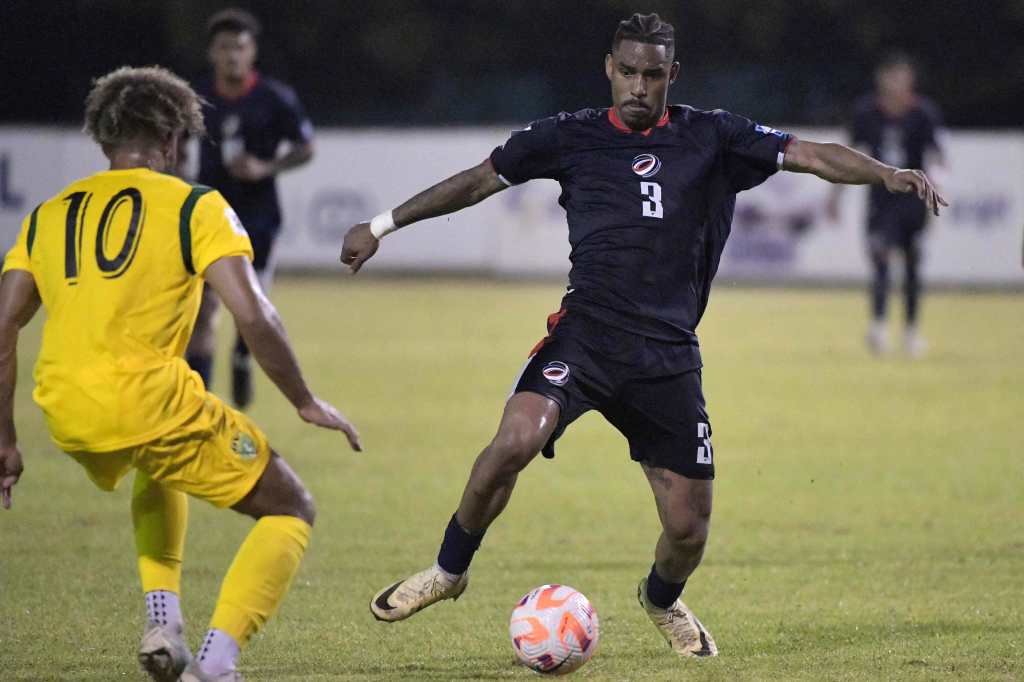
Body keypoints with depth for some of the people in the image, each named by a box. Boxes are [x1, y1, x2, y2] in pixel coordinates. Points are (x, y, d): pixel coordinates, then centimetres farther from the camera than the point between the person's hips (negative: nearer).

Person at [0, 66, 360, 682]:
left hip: (67, 418, 6)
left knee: (158, 475, 40)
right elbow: (253, 315, -7)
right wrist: (307, 404, 5)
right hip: (151, 399, -6)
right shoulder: (194, 206, 4)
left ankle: (162, 622, 21)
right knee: (290, 511, 12)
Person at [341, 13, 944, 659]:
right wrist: (384, 225, 19)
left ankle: (662, 600, 37)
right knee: (515, 440, -29)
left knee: (689, 527, 0)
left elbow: (809, 154, 1)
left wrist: (887, 173, -15)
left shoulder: (711, 138, 7)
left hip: (669, 354, 1)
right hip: (585, 332, -1)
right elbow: (479, 181, 17)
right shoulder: (569, 137, 8)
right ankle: (450, 569, -5)